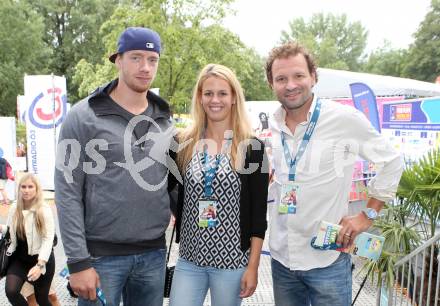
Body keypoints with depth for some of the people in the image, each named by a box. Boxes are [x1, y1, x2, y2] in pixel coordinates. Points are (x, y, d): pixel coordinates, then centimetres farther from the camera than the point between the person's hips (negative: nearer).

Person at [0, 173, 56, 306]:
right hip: (19, 258, 4)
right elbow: (11, 231, 13)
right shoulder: (14, 209, -2)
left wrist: (40, 265, -30)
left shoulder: (44, 210, -17)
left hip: (41, 259, -4)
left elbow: (48, 239, -21)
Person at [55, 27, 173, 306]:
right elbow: (68, 193, -9)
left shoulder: (164, 120, 7)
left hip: (154, 254, 4)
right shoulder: (84, 116, -7)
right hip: (102, 254, -4)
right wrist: (78, 261, -12)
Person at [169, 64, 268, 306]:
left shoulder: (252, 147, -6)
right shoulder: (184, 144, 1)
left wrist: (253, 265, -7)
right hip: (189, 259, 2)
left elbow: (259, 211, -6)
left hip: (232, 261, -2)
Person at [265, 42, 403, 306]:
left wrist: (368, 215, -4)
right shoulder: (272, 126, 2)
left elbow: (391, 161, -2)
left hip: (327, 260, -4)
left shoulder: (345, 119, -12)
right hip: (281, 257, 4)